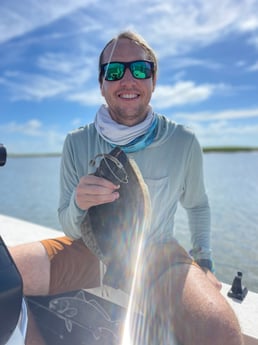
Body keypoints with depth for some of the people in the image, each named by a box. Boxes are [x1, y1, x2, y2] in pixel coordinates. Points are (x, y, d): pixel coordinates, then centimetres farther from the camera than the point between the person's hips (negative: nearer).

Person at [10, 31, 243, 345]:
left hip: (158, 253, 0)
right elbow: (70, 229, -4)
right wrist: (78, 204, -25)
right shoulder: (77, 143, -7)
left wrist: (204, 258, 7)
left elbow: (196, 205, 10)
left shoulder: (184, 143, -8)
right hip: (91, 251, 2)